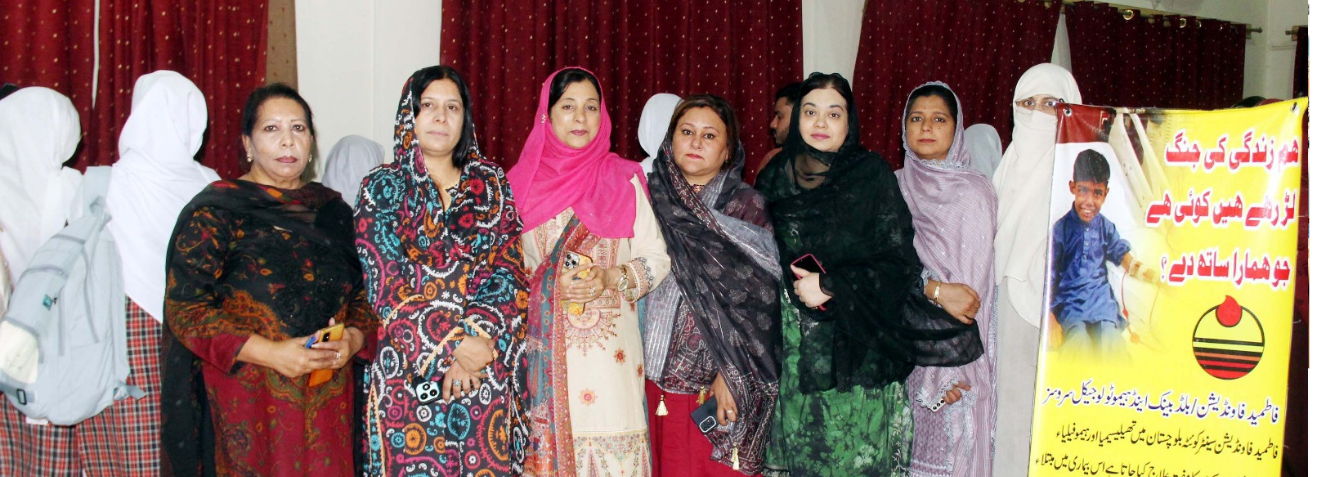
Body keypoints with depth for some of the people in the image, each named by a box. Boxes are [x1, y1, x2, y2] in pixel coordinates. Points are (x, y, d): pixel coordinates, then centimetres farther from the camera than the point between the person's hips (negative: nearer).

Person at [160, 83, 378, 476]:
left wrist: (353, 339, -8)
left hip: (327, 401, 4)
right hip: (248, 404, -4)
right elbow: (184, 305, -9)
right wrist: (270, 353, -18)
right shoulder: (216, 211, -2)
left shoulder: (333, 211, 12)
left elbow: (364, 295, 14)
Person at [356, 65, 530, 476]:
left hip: (488, 365, 2)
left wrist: (476, 336, -16)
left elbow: (508, 269, 0)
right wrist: (454, 344, -15)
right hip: (411, 370, -2)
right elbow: (386, 285, -7)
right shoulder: (385, 187, 2)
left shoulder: (492, 184, 9)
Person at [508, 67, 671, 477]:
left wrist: (611, 278, -12)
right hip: (542, 346, 1)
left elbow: (656, 258, 5)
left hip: (608, 345, -1)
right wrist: (551, 285, -6)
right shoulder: (522, 182, 8)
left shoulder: (623, 179, 6)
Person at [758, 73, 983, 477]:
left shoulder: (872, 174, -1)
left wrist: (832, 286, -14)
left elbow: (898, 261, -6)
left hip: (860, 348, -2)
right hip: (796, 348, 3)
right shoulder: (776, 176, 9)